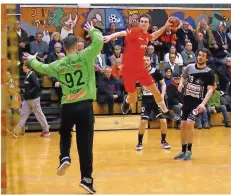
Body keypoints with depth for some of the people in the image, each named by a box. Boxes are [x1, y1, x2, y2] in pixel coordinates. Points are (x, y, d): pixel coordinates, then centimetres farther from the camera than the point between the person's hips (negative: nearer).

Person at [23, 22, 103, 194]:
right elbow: (99, 42, -8)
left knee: (65, 134, 28)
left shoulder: (58, 65, 7)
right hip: (85, 105, -2)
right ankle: (86, 178, -1)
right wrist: (92, 30, 13)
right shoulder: (84, 56, -2)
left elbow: (42, 68, 24)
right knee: (85, 142, -1)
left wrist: (31, 60, 44)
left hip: (67, 106, 3)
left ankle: (65, 158, 3)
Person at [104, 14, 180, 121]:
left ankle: (165, 111, 29)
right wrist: (110, 36, -53)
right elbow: (122, 33, -34)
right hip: (128, 69, -6)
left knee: (156, 91, 9)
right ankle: (127, 101, 42)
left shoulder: (147, 35, 5)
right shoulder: (135, 31, -15)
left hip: (141, 69, 6)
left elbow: (153, 36, 31)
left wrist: (165, 26, 26)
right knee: (133, 100, 5)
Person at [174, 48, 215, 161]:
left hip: (198, 102, -5)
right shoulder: (189, 67, 3)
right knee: (183, 125, 5)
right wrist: (181, 84, 0)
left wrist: (203, 103, -29)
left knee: (189, 123, -21)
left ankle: (189, 150, -7)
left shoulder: (209, 73, -10)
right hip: (187, 101, 5)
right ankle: (183, 151, 21)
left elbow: (210, 90, -15)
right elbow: (183, 77, 23)